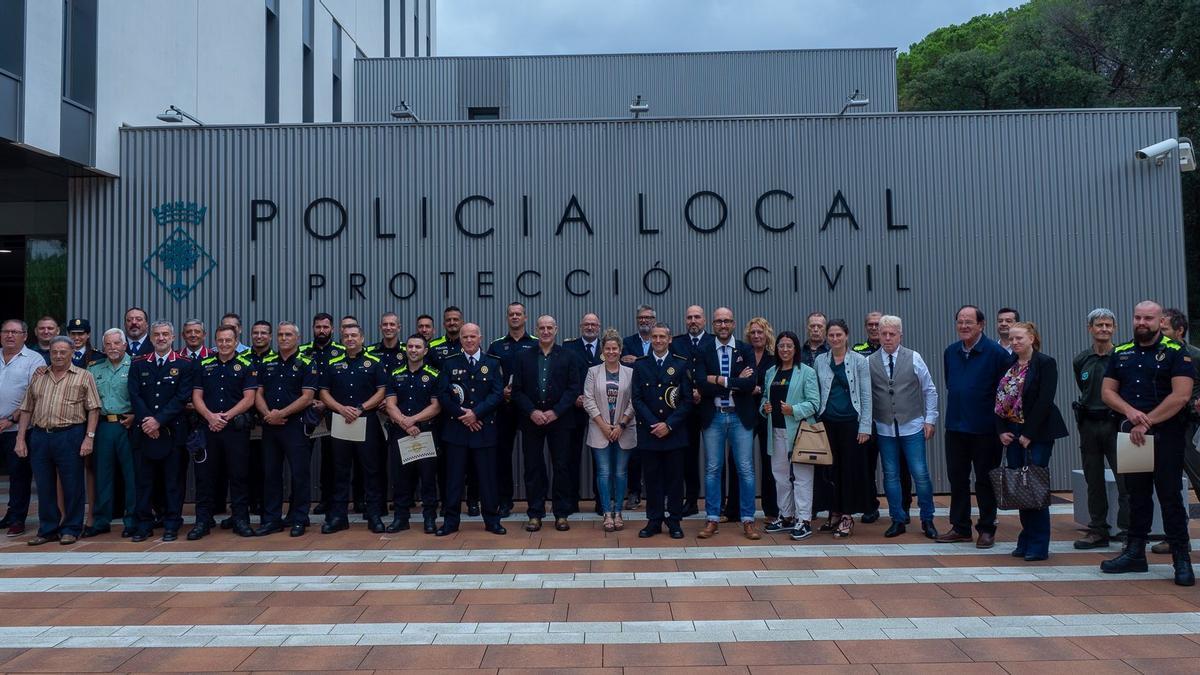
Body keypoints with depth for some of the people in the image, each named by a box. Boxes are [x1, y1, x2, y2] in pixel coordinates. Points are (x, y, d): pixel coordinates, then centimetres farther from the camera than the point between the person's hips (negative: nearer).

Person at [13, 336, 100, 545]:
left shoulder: (83, 377, 2)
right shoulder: (38, 377, 14)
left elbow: (93, 409, -2)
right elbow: (26, 410, 14)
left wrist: (89, 437, -11)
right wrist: (20, 438, 7)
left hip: (70, 436, -4)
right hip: (40, 436, 4)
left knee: (72, 486, 1)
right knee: (44, 486, 9)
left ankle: (71, 529, 12)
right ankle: (48, 530, 19)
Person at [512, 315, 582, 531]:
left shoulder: (568, 357, 4)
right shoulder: (523, 357, 7)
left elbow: (574, 388, -2)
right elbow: (517, 390, 3)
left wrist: (555, 412, -12)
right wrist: (532, 412, -10)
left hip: (559, 419, -1)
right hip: (531, 420, 1)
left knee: (562, 467, 2)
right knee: (533, 468, 4)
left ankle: (562, 514, 11)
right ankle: (535, 514, 12)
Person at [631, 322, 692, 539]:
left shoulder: (681, 364, 3)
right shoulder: (640, 365, 5)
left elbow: (687, 399, -1)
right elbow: (637, 399, 1)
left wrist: (669, 424, -10)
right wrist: (653, 424, -10)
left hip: (674, 431, -1)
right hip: (648, 431, 1)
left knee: (674, 478, 4)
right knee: (652, 478, 5)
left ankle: (674, 521, 14)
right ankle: (654, 521, 13)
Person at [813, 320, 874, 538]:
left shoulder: (859, 361, 0)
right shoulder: (820, 361, 7)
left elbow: (866, 396, -1)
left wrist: (865, 427, -6)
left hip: (851, 422, -2)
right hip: (828, 422, 2)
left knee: (850, 468, 0)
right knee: (831, 468, 5)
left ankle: (847, 516, 9)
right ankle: (834, 513, 16)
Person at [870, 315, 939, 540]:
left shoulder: (914, 358, -1)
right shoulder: (870, 362, -2)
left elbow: (930, 390, 5)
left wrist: (930, 419, 1)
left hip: (912, 426, -1)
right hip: (884, 428, 1)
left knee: (921, 474, 0)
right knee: (890, 475, 7)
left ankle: (927, 520, 15)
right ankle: (898, 521, 19)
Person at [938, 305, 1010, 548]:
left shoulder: (996, 352, -10)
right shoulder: (950, 352, 8)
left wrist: (1002, 421, -7)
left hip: (984, 428, -5)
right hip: (955, 426, 5)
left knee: (985, 480, 5)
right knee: (957, 478, 10)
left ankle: (987, 530, 16)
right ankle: (960, 527, 21)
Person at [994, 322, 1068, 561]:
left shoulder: (1045, 364, -7)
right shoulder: (1007, 366, 11)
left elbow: (1044, 401, -14)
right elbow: (999, 400, 10)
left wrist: (1029, 434, -16)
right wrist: (1001, 431, 0)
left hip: (1037, 434, -6)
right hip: (1012, 434, 6)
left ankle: (1039, 546, 2)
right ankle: (1026, 541, 18)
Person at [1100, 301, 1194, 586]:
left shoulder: (1175, 352, -3)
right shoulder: (1120, 354, 12)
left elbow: (1181, 395, -13)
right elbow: (1107, 391, 9)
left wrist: (1147, 422, -16)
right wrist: (1130, 411, -10)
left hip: (1166, 434, -5)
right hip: (1131, 435, 5)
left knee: (1170, 496, -3)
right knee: (1137, 496, 11)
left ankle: (1181, 559, 5)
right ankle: (1135, 553, 19)